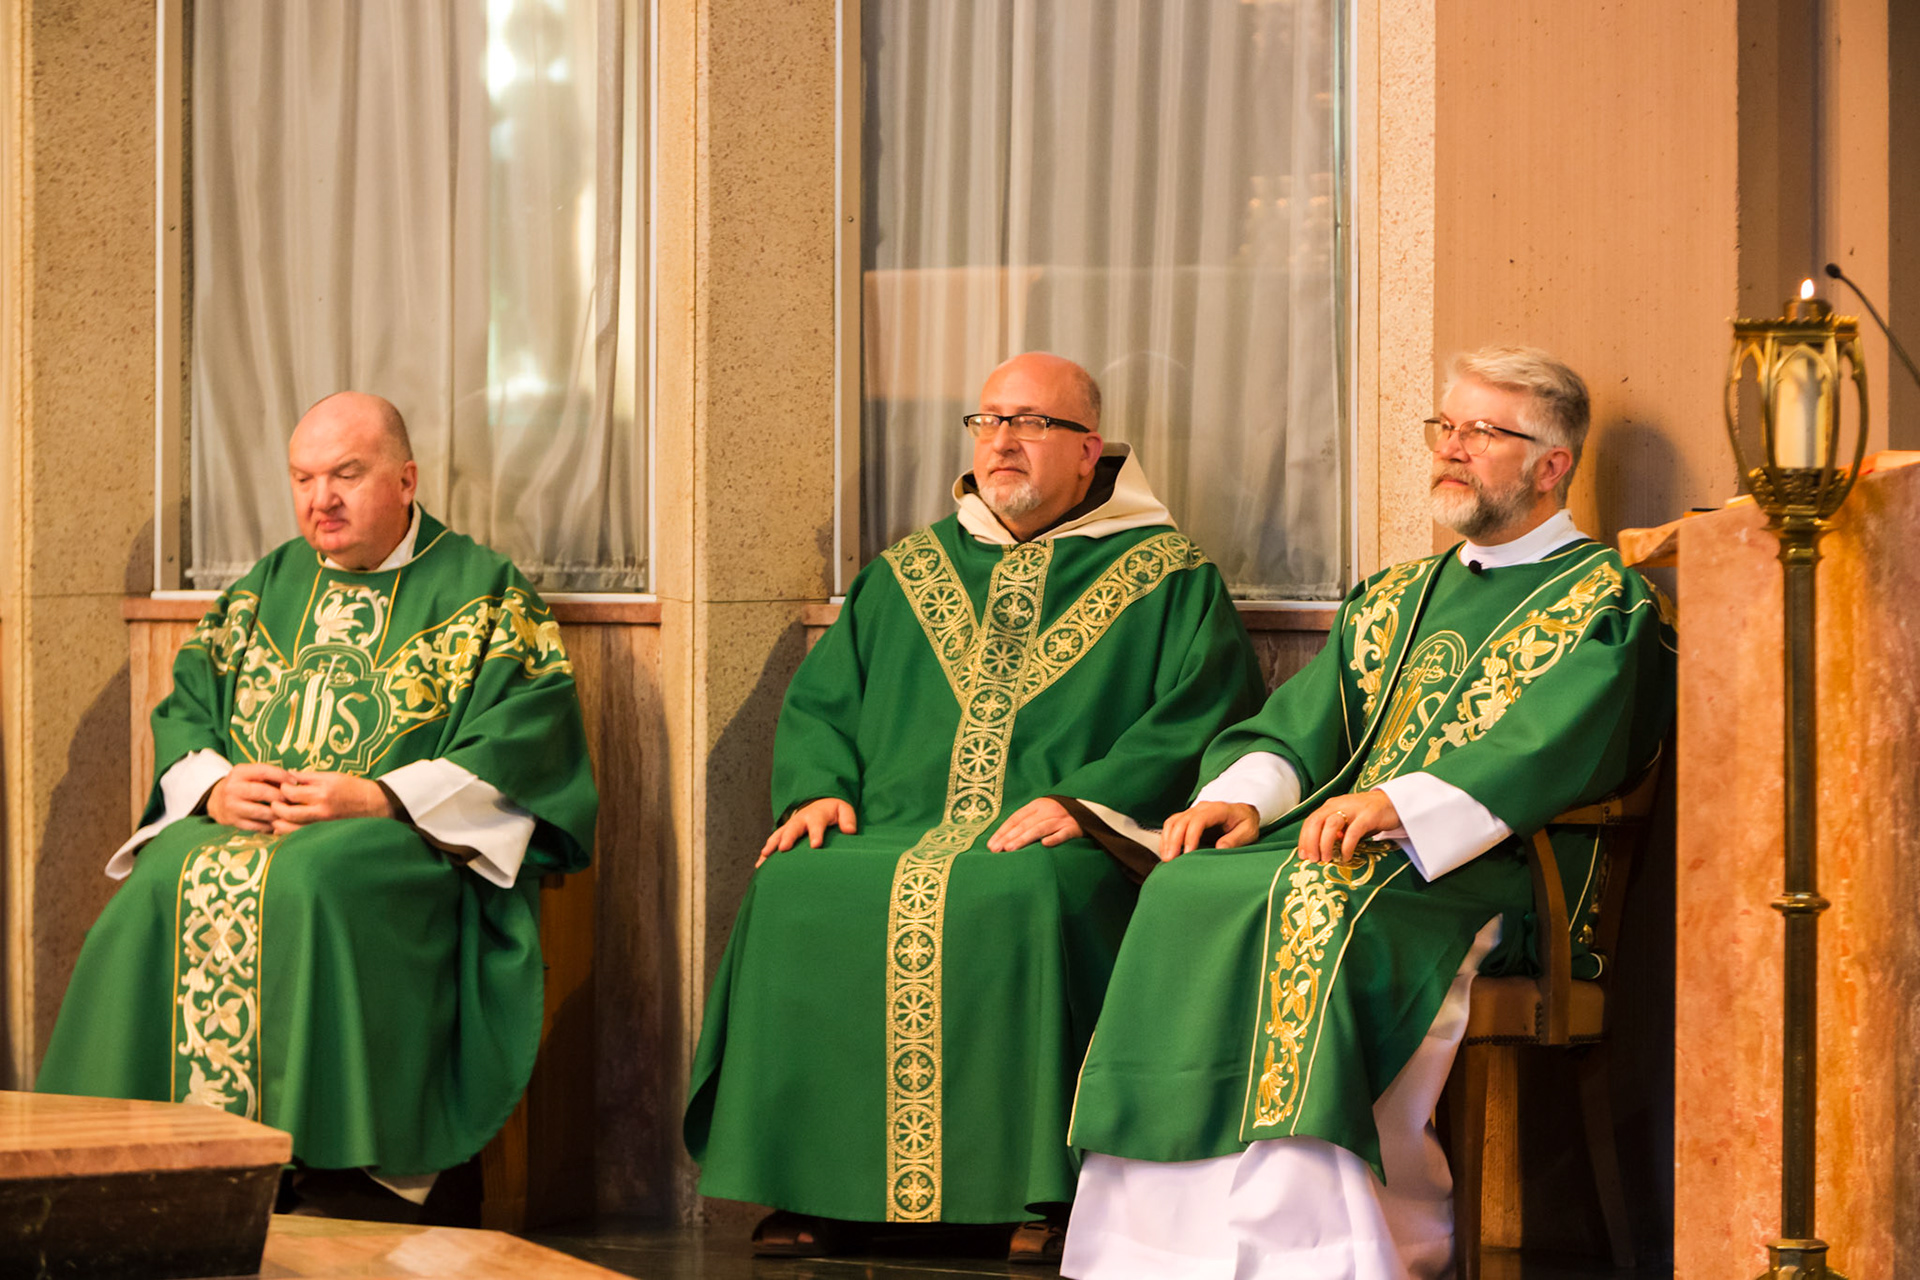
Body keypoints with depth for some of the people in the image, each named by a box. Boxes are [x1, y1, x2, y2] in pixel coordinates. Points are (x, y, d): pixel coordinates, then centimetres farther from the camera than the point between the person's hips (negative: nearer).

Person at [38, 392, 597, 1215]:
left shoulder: (483, 592, 5)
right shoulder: (264, 591, 22)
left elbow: (525, 738, -6)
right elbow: (185, 707, 17)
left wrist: (379, 797, -17)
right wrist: (214, 785, -7)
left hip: (411, 839, -5)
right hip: (247, 825, 5)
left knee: (307, 881, -37)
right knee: (167, 882, -28)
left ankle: (324, 1161, -35)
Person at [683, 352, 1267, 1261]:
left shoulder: (1168, 580, 11)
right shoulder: (905, 577, 25)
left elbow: (1205, 719, -3)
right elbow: (817, 702, 24)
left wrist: (1089, 799, -17)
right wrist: (821, 786, 2)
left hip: (1052, 853, -4)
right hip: (900, 836, 4)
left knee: (1024, 899, -39)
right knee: (794, 892, -26)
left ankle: (1049, 1195, -31)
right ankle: (810, 1192, -20)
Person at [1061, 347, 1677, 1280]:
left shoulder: (1603, 600, 6)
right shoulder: (1392, 601, 28)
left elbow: (1555, 748, -11)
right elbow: (1301, 721, 18)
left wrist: (1402, 804, -25)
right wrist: (1244, 791, -6)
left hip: (1487, 867, -6)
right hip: (1345, 843, 6)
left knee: (1319, 906, -35)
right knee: (1189, 891, -23)